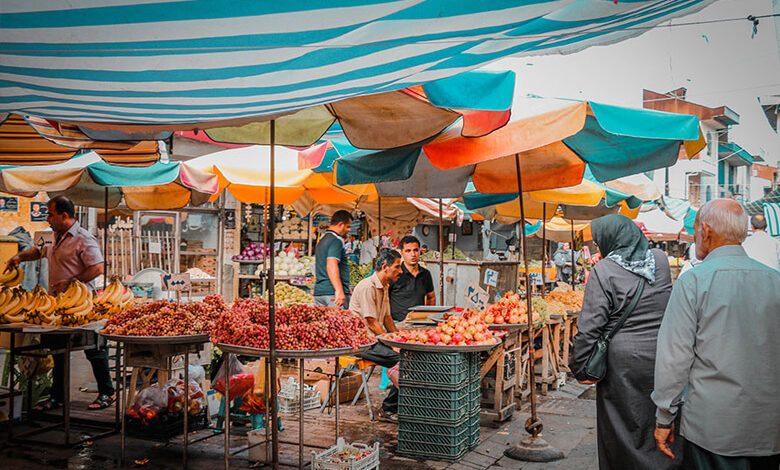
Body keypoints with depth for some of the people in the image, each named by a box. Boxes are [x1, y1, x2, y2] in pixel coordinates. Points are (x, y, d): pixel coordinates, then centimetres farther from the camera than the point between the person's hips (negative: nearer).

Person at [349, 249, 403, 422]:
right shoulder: (367, 287, -16)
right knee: (402, 359, -24)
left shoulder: (385, 287, 14)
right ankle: (389, 409, -12)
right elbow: (372, 324, -18)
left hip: (375, 338, 9)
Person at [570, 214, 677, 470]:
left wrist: (581, 368, -6)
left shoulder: (604, 270, -11)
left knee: (623, 429, 8)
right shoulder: (661, 260, 4)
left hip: (623, 363, -4)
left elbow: (590, 326, -13)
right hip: (662, 359, 5)